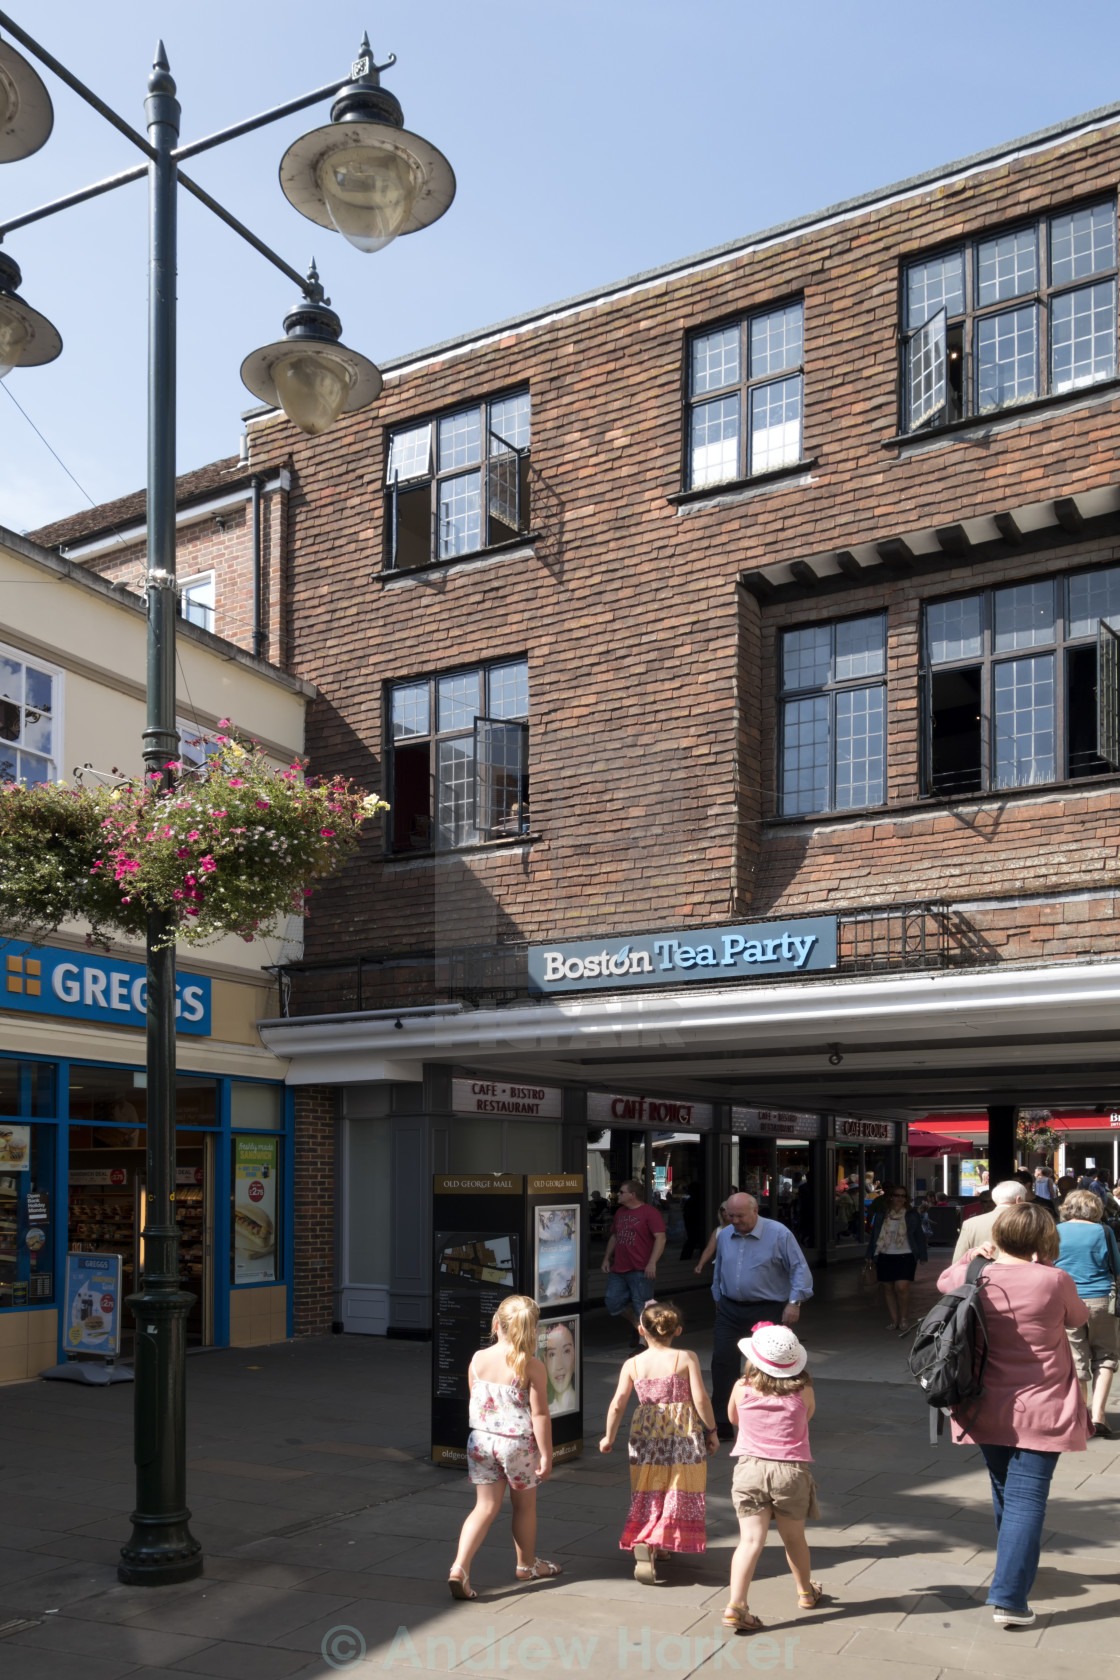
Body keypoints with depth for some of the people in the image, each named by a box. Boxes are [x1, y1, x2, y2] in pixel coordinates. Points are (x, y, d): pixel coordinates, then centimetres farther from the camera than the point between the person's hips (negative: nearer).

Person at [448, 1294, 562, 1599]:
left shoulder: (477, 1360, -4)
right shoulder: (531, 1366, -16)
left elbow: (475, 1402, 8)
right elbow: (540, 1414, -15)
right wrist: (546, 1455, -8)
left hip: (481, 1440, 3)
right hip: (519, 1444, -3)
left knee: (485, 1507, 10)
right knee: (524, 1505, 18)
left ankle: (459, 1567, -7)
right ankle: (527, 1565, 37)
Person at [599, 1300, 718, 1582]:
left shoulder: (632, 1365, -2)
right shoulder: (686, 1359, -6)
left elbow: (617, 1405, -5)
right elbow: (700, 1399, -10)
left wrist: (609, 1438, 8)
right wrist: (711, 1431, 3)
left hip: (646, 1435, 2)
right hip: (684, 1433, -1)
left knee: (648, 1495, 12)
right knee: (679, 1493, 11)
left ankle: (643, 1547, -7)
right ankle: (658, 1547, 5)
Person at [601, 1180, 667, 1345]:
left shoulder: (650, 1213, -10)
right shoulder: (620, 1212, 15)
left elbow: (660, 1238, -15)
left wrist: (652, 1263, -22)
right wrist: (607, 1258, 17)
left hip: (640, 1270, -8)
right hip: (618, 1269, 8)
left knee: (642, 1307, -2)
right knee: (613, 1303, 7)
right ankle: (636, 1327, 28)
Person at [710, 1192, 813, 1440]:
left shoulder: (779, 1234, -10)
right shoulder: (724, 1236, 7)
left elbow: (799, 1269, -9)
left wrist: (794, 1302, -16)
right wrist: (718, 1299, 23)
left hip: (767, 1310, -4)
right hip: (730, 1310, 4)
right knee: (722, 1361, -2)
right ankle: (721, 1426, 4)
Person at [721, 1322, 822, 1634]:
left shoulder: (742, 1388, -5)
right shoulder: (803, 1391, -7)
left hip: (750, 1468, 0)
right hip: (791, 1471, 0)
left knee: (751, 1540, -3)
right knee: (793, 1538, 20)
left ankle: (736, 1605, -15)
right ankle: (806, 1593, 41)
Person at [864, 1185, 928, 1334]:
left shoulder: (912, 1215, 4)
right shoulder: (880, 1214, 8)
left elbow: (919, 1236, 8)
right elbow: (874, 1234, 13)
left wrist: (923, 1256, 5)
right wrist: (870, 1256, 13)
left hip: (905, 1256, -3)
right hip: (885, 1256, 3)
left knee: (902, 1287, -16)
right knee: (888, 1289, 5)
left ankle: (904, 1319, 2)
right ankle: (894, 1320, 16)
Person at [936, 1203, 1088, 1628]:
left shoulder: (976, 1279, -7)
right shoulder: (1054, 1282, -16)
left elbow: (944, 1280, 17)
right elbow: (1078, 1317, 6)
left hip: (988, 1411, 4)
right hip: (1041, 1413, -4)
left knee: (1005, 1494, 22)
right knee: (1026, 1501, -2)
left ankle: (1014, 1572, 43)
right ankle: (1008, 1596, -9)